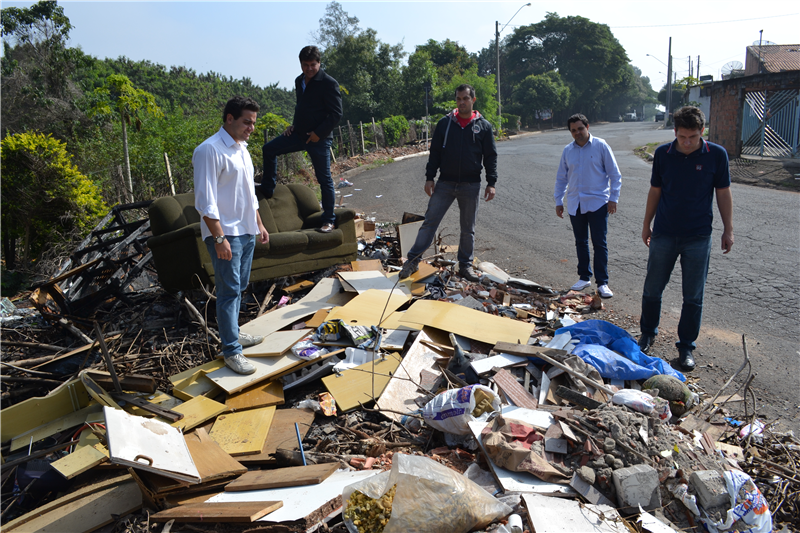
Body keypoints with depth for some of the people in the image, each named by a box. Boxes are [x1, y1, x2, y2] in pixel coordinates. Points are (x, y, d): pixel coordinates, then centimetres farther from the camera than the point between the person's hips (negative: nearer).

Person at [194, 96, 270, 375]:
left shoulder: (241, 148, 14)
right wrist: (220, 238, -23)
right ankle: (231, 351, -1)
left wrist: (259, 224, 21)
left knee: (239, 287, 16)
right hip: (225, 234, -9)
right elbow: (205, 201, -20)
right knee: (229, 291, -7)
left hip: (246, 231, 9)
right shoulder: (210, 150, -15)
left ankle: (233, 334, 29)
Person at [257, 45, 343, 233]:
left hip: (319, 138, -7)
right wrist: (294, 125, 9)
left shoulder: (328, 83, -13)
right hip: (299, 133, 8)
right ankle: (267, 188, 22)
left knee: (324, 179, -2)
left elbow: (336, 113, -16)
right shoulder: (299, 81, 11)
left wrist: (318, 133, -19)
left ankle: (329, 221, 6)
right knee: (269, 149, 8)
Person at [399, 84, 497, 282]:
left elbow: (490, 156, 3)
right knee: (430, 222, -2)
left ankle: (465, 265, 21)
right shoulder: (445, 123, 3)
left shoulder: (484, 126, 2)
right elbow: (435, 152, 5)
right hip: (445, 184, 0)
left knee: (468, 228, 9)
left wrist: (491, 183, -3)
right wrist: (429, 178, -1)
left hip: (471, 186, 0)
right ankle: (413, 261, 4)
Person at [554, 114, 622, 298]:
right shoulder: (567, 150, 8)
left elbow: (615, 174, 0)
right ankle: (584, 277, 24)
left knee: (599, 243, -3)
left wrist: (613, 198, -6)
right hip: (575, 204, 4)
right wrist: (558, 201, 12)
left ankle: (602, 283, 2)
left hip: (597, 203, -4)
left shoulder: (601, 146, -2)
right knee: (581, 242, 12)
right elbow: (561, 178, 17)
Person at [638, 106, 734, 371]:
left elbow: (723, 193, 2)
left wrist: (728, 229, 1)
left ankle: (686, 346, 20)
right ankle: (647, 334, 30)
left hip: (698, 238, -1)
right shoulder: (663, 154, -2)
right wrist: (646, 225, 11)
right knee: (652, 290, 9)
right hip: (664, 234, 1)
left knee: (693, 297, 5)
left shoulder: (716, 155, -6)